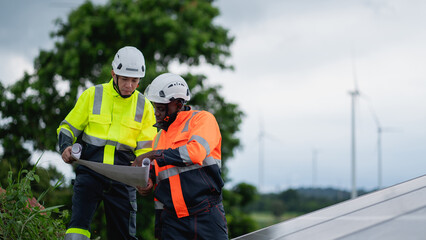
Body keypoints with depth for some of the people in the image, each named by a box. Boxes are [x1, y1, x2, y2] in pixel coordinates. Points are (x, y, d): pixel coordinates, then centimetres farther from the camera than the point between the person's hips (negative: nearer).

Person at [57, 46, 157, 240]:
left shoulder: (144, 106, 9)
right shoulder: (92, 95, 4)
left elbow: (146, 147, 11)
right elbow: (69, 127, 12)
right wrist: (66, 147, -9)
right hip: (90, 171, -2)